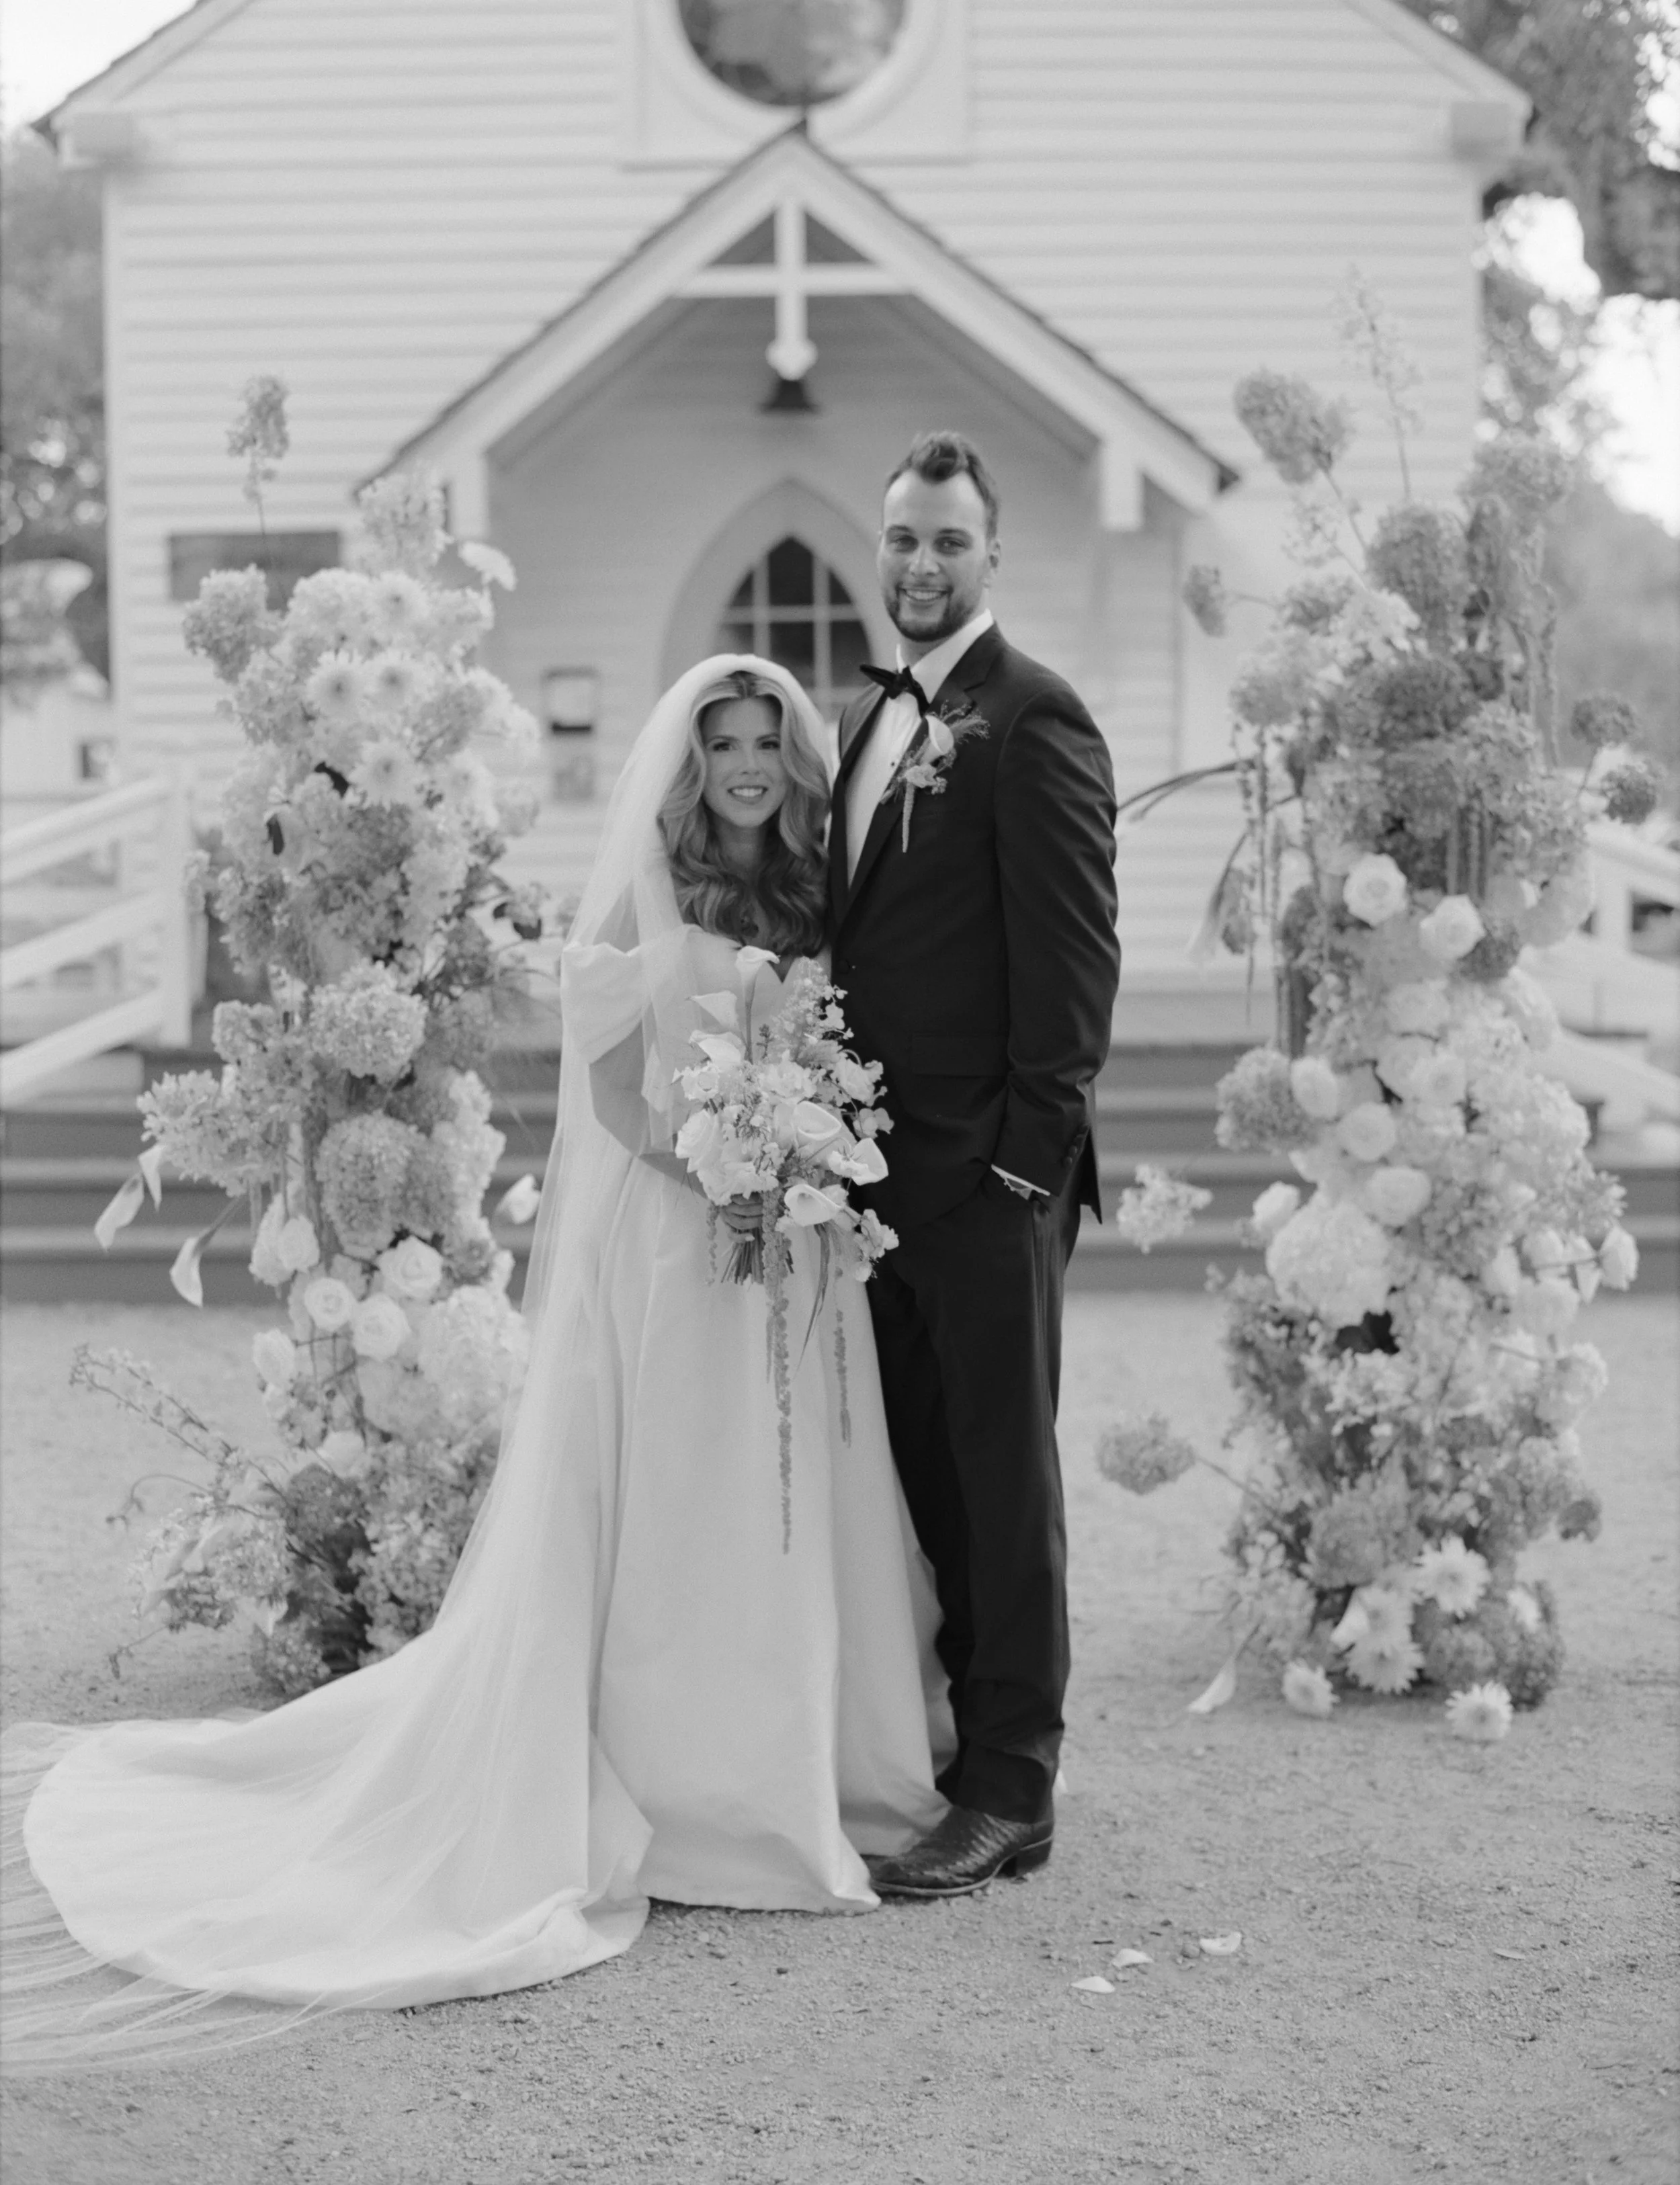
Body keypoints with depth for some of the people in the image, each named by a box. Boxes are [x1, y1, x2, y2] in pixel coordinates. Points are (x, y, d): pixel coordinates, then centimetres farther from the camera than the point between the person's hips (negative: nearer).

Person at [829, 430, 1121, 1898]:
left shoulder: (1034, 719, -9)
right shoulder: (868, 719, 17)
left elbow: (1075, 952, -13)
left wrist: (1033, 1151, -17)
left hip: (989, 1173, -8)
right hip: (882, 1168, 8)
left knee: (1004, 1482, 0)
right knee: (918, 1473, 13)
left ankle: (1009, 1792, 8)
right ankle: (930, 1745, 24)